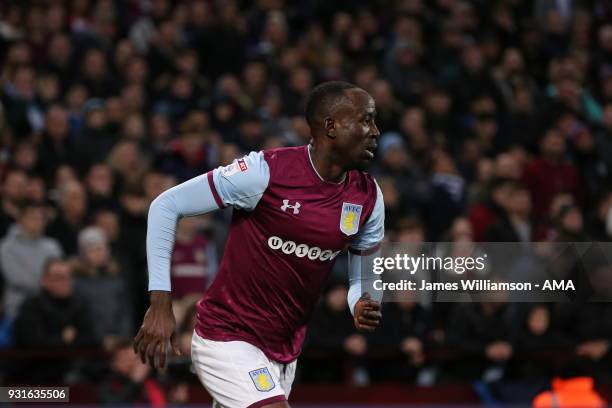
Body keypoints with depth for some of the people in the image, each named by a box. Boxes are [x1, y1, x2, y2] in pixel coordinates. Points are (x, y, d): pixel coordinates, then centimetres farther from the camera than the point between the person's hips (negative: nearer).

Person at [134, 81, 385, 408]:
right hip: (226, 340, -7)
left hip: (285, 351, 7)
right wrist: (160, 303, -18)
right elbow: (166, 205, -13)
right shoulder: (266, 171, -19)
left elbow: (363, 278, 13)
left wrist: (364, 307, -13)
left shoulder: (368, 197, -2)